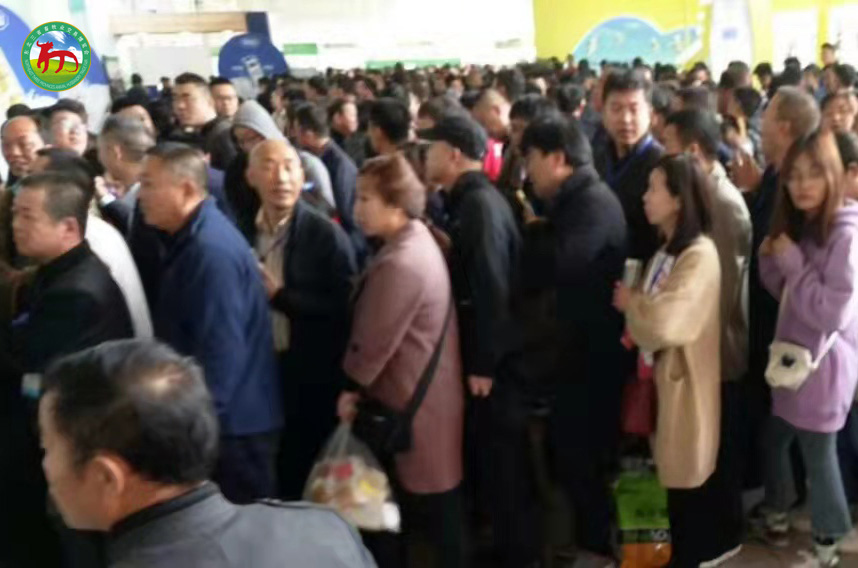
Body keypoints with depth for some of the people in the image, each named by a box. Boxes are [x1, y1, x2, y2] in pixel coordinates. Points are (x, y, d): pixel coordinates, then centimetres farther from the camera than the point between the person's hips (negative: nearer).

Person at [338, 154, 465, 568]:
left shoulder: (399, 263, -26)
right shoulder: (418, 241, 6)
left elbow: (373, 344, -21)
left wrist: (349, 390, -3)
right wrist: (358, 388, 6)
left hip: (414, 403, -10)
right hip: (428, 395, 10)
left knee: (430, 510, 8)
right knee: (438, 501, 21)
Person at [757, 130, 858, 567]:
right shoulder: (798, 226, 5)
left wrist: (793, 263, -23)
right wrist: (770, 259, -8)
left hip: (822, 367, -8)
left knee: (817, 453, 7)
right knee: (775, 439, 20)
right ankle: (778, 515, 40)